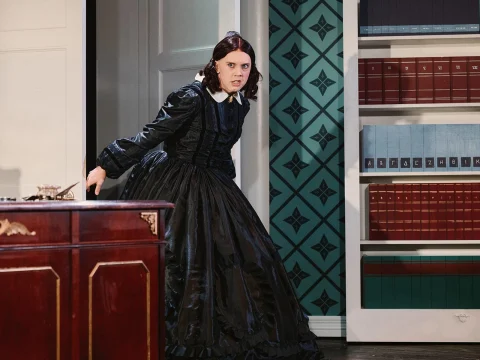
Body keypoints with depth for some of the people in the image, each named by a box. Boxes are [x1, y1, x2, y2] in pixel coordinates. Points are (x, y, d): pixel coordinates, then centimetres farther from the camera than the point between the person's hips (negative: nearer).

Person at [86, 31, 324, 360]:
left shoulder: (240, 104, 5)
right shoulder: (192, 98, -18)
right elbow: (149, 136, -18)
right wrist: (105, 167, -16)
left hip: (212, 188, 7)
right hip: (171, 187, -7)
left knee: (245, 256, 3)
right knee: (174, 265, -8)